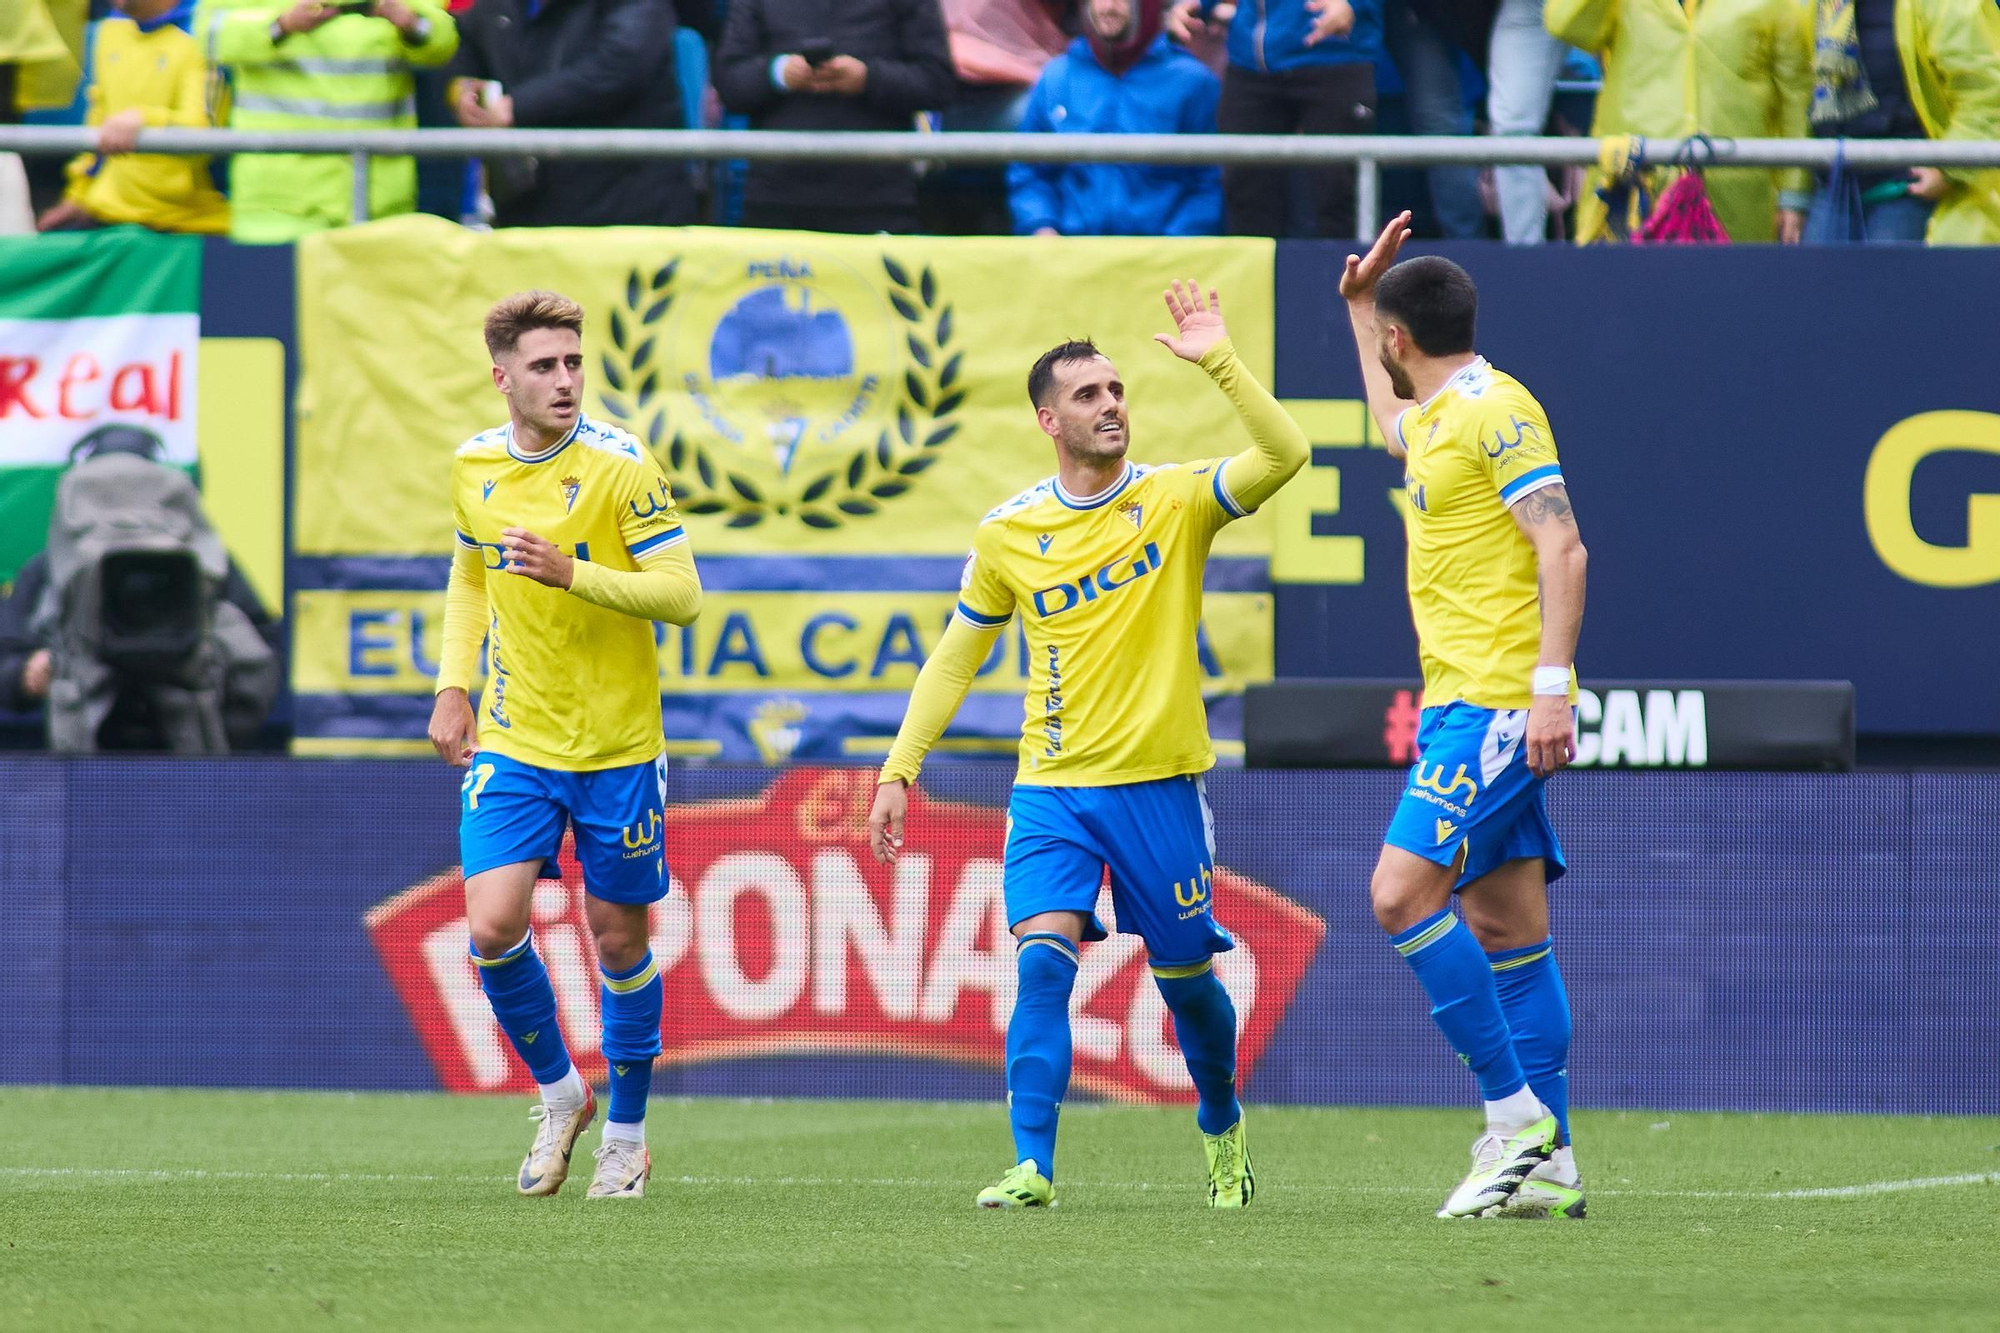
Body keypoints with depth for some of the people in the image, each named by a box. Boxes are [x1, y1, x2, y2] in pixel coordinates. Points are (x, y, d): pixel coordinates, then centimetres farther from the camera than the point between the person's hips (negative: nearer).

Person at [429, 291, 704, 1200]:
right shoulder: (473, 467, 3)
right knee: (492, 927, -11)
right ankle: (559, 1097, 14)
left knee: (617, 936, 5)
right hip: (513, 744, 3)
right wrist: (453, 688, 10)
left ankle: (625, 1135, 23)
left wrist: (572, 575, -28)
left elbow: (682, 595, -15)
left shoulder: (621, 467, -12)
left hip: (616, 747, -3)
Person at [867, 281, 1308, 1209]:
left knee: (1187, 978, 10)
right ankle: (1031, 1168, -18)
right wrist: (899, 768, 6)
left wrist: (1218, 363, -26)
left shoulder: (1177, 498, -3)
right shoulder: (1009, 533, 2)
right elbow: (953, 657, 11)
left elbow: (1285, 455, -19)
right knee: (1042, 962, -18)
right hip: (1051, 786, 1)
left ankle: (1222, 1129, 37)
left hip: (1157, 782, 0)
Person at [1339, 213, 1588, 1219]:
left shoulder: (1498, 412, -10)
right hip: (1461, 701, 10)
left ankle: (1515, 1108, -12)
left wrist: (1551, 685, -24)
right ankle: (1546, 1163, 5)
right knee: (1508, 930, 6)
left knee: (1401, 892, -16)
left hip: (1497, 703, -10)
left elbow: (1563, 549, -17)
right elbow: (1391, 423, 46)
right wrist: (1357, 303, 45)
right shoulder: (1437, 418, 19)